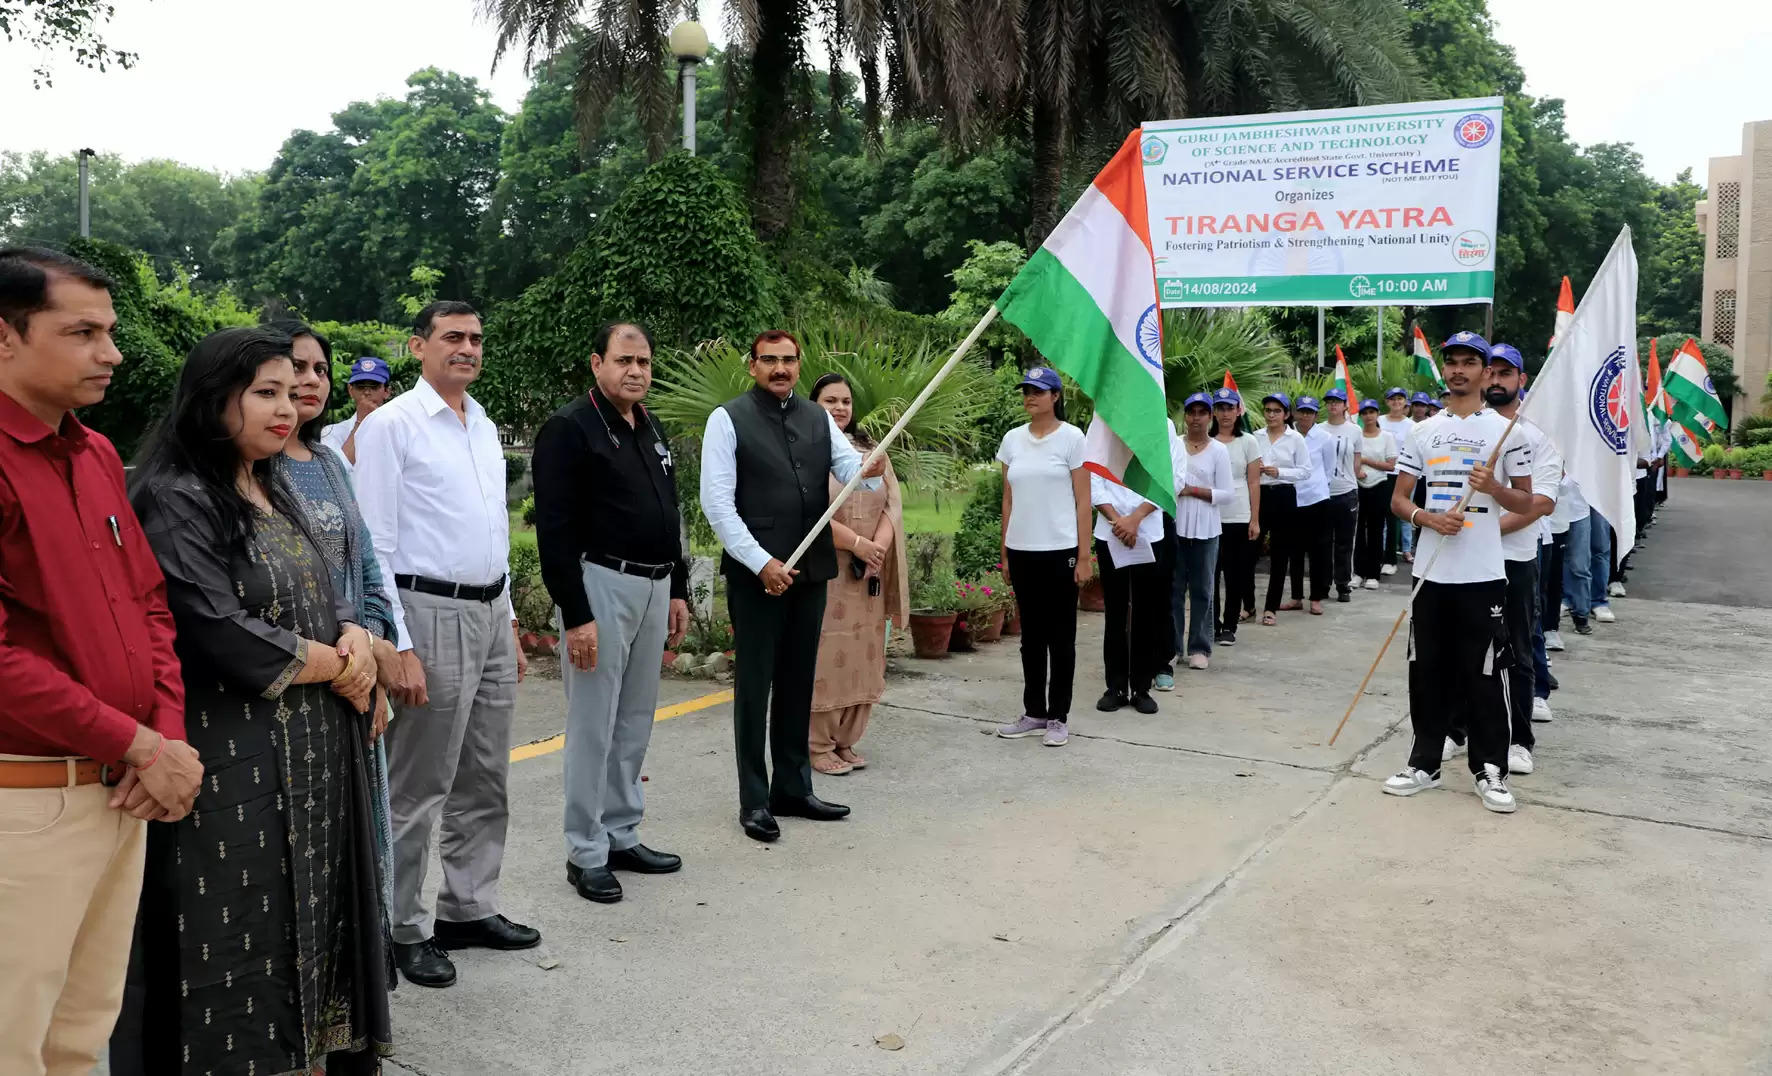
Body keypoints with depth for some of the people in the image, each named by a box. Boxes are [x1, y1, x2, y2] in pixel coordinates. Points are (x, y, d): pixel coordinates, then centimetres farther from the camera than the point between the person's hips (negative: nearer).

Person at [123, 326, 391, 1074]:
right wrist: (333, 666, -8)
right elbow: (222, 636, -20)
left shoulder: (276, 493, 15)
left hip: (313, 754, 8)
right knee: (244, 934, 1)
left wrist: (356, 639, -7)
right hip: (233, 760, -8)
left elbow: (328, 596, 16)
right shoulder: (175, 502, -12)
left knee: (310, 918, 11)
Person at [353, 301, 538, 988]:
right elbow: (375, 545, -12)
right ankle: (403, 930, 15)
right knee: (417, 789, 1)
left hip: (492, 614, 8)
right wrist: (398, 648, -17)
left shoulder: (485, 427, 14)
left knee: (485, 782, 14)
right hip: (431, 615, -7)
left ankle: (469, 909, 28)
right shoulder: (391, 425, -8)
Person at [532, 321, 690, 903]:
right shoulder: (570, 428, -10)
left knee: (635, 723, 14)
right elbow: (554, 528, -15)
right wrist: (574, 616, -19)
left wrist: (677, 591, 17)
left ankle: (623, 836, 26)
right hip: (601, 584, -8)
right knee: (593, 725, 0)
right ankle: (586, 854, 11)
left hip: (654, 586, 8)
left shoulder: (652, 430, 15)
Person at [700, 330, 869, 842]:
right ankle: (754, 801, 14)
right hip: (756, 573, -5)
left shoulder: (818, 418, 10)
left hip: (811, 570, 5)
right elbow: (717, 502, -11)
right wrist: (761, 562, -16)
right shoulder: (729, 419, -6)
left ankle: (793, 789, 27)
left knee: (798, 683, 14)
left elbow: (849, 467, -1)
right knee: (755, 684, 3)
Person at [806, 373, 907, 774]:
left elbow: (893, 503, 8)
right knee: (824, 657, -4)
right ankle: (819, 746, 6)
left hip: (869, 575, 6)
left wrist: (877, 548, -9)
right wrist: (856, 543, -17)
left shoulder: (871, 450, 15)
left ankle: (845, 741, 18)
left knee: (862, 658, 7)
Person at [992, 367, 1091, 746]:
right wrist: (1004, 552, 8)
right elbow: (1008, 499, 11)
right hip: (1021, 551, 4)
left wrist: (1083, 557, -9)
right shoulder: (1012, 439, 7)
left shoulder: (1071, 437, -5)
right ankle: (1034, 713, 21)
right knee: (1031, 636, 12)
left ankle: (1058, 718, 12)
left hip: (1060, 551, -4)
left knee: (1060, 637, 4)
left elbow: (1082, 501, -6)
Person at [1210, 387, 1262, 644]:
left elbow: (1254, 484, 2)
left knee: (1236, 574, 3)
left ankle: (1229, 626, 12)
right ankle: (1212, 624, 11)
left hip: (1239, 518, 0)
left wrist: (1255, 520, -3)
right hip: (1210, 516, 0)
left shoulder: (1248, 442, 4)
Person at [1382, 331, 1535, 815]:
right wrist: (1429, 518, -11)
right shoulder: (1423, 431, 8)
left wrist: (1494, 488, -16)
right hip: (1431, 572, 3)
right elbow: (1398, 500, 9)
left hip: (1483, 574, -3)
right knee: (1428, 671, 10)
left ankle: (1489, 770, 13)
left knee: (1484, 675, 1)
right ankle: (1425, 761, 21)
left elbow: (1526, 502, 4)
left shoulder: (1506, 431, 1)